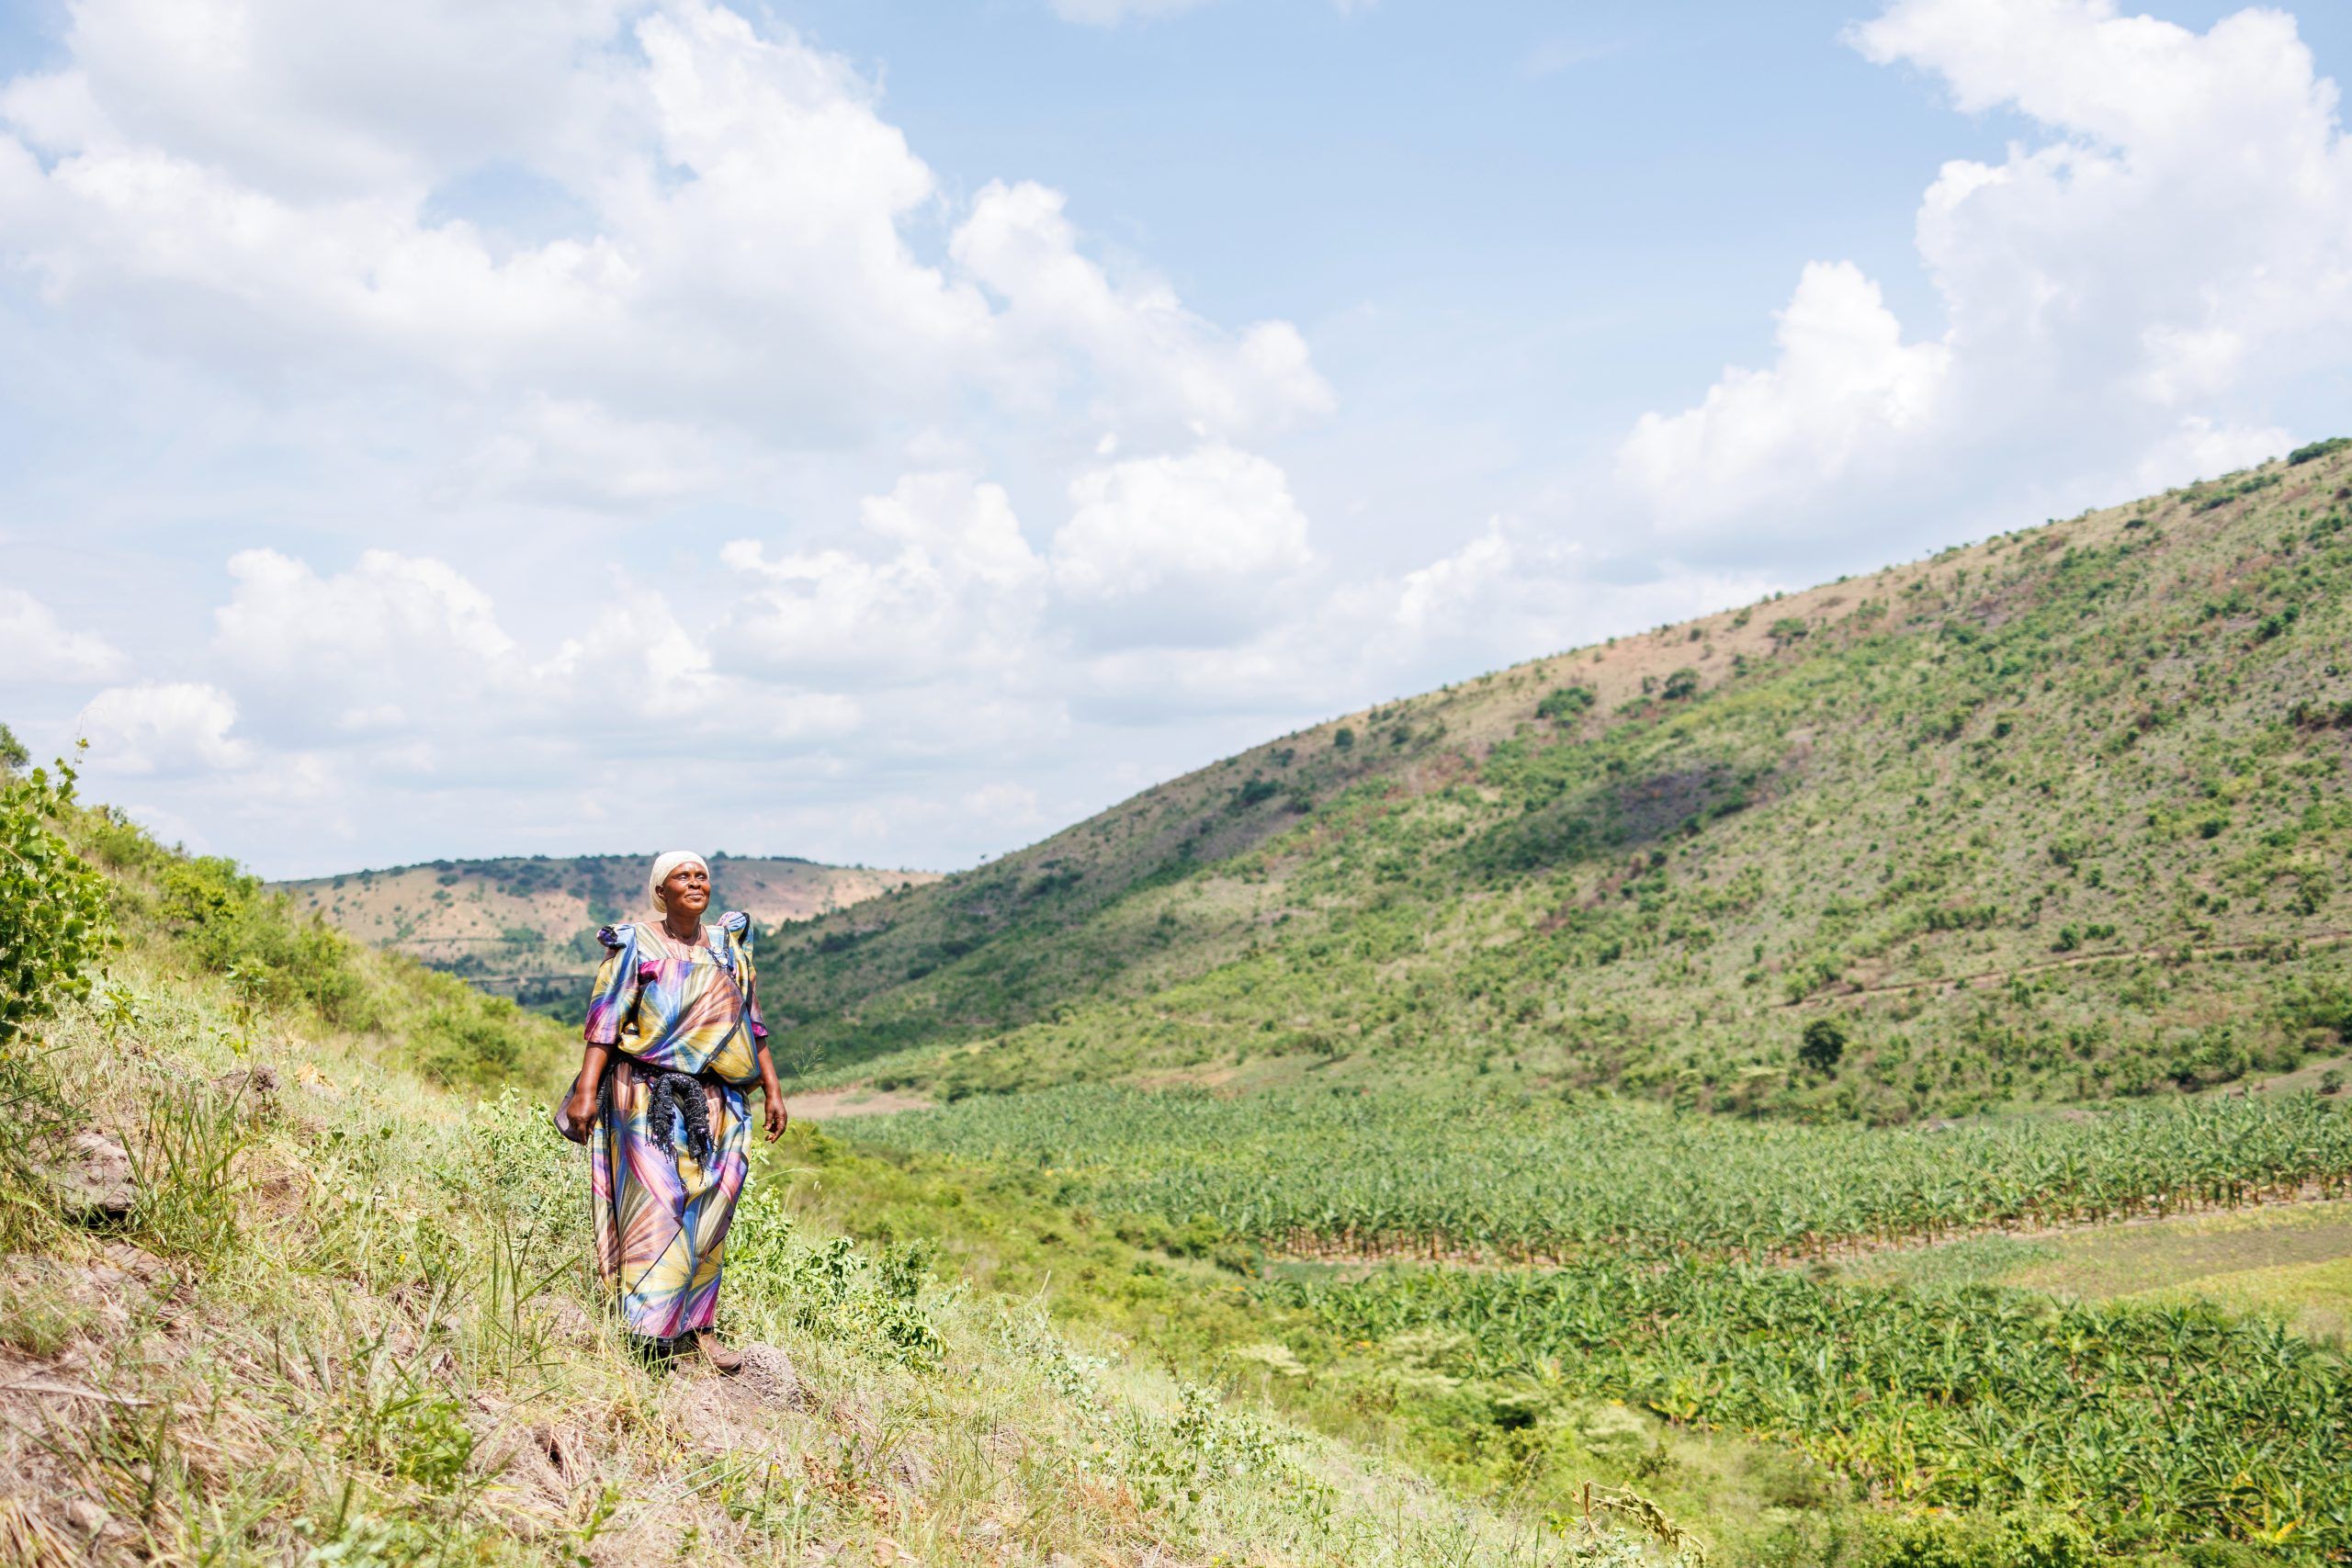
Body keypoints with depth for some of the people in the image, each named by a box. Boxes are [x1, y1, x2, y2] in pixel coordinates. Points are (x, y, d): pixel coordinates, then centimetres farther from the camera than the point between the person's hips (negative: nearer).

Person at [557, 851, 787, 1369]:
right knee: (656, 1205, -10)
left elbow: (753, 1023, 15)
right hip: (651, 1100, -4)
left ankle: (698, 1323, 13)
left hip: (716, 1103, 5)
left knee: (708, 1215, 4)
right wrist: (585, 1091, -15)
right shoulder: (636, 947, -2)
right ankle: (648, 1329, -6)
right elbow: (604, 1021, -7)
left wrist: (772, 1089, 12)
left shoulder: (729, 945, 11)